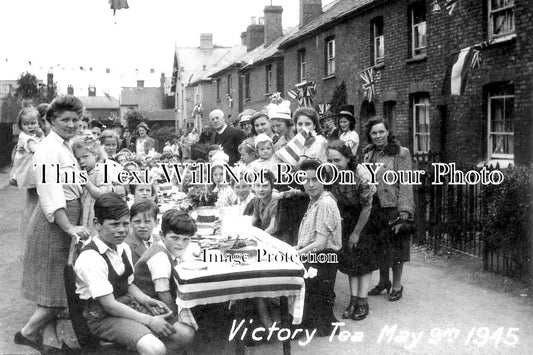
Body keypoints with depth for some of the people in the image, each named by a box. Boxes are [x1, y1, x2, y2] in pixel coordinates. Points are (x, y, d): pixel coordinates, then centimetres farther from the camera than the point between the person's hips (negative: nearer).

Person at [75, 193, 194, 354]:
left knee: (186, 334, -6)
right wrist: (149, 320, -19)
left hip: (128, 304, 8)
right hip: (103, 317, -8)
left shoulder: (124, 248, 4)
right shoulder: (90, 258, -19)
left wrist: (146, 300, -3)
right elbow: (109, 305, -20)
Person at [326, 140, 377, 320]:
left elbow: (366, 208, -23)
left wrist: (356, 233, -15)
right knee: (349, 258, 4)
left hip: (366, 219, -5)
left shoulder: (361, 175, -32)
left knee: (365, 257, -3)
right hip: (347, 217, 5)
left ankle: (363, 303, 1)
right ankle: (353, 300, 9)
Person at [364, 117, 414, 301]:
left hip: (394, 207, -5)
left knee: (396, 245, 4)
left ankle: (397, 285, 17)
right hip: (375, 208, 5)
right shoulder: (369, 154, 10)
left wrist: (404, 209, -16)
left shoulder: (401, 153, -6)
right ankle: (383, 281, 30)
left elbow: (405, 183, -11)